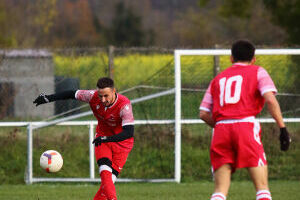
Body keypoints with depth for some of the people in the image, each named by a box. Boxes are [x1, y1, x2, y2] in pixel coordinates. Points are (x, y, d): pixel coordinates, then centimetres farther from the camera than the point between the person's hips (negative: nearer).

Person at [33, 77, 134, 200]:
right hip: (102, 138, 2)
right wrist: (48, 98, 2)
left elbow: (129, 132, -36)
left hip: (121, 141, -2)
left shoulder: (124, 105, -29)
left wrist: (106, 138, -46)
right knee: (105, 173, -23)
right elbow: (72, 94, -2)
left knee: (110, 179, -11)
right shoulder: (93, 96, -18)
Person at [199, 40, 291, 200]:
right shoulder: (257, 72, 14)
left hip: (221, 128, 4)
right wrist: (282, 128, -4)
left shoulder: (218, 79, 25)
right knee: (262, 186, -2)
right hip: (246, 125, -4)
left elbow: (203, 113, 18)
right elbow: (270, 99, -4)